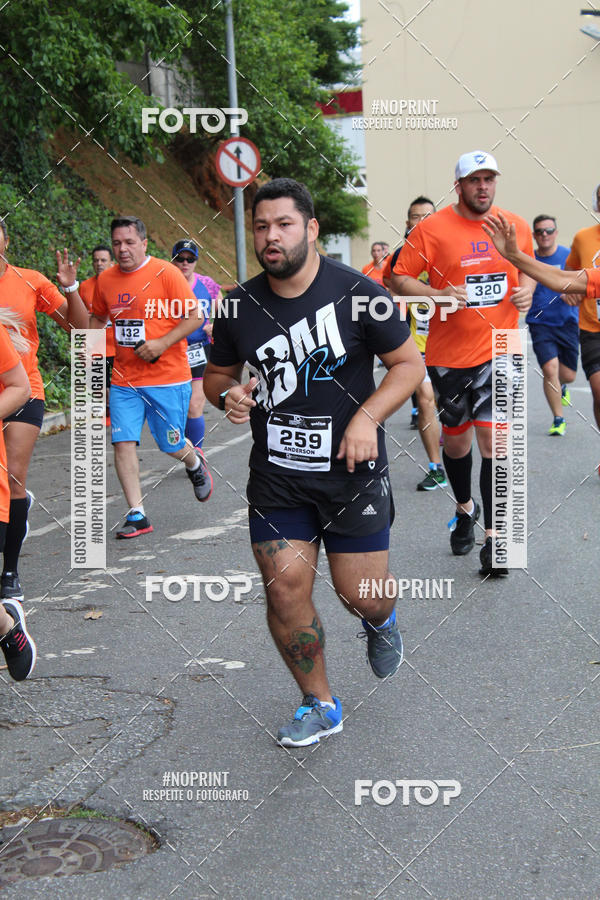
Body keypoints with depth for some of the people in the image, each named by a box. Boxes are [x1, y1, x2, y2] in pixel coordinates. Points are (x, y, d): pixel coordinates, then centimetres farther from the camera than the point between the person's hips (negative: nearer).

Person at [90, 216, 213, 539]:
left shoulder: (165, 273, -9)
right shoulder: (105, 280, 5)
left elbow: (194, 316, -9)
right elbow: (97, 317, 23)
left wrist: (162, 343, -19)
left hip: (168, 377, -4)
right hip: (124, 379, 4)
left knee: (171, 445, 6)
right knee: (123, 443, -7)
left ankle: (195, 463, 43)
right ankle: (137, 515, 2)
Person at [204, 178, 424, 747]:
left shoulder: (356, 294, -9)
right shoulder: (240, 307, 0)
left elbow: (409, 364, -3)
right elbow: (216, 374, 15)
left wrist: (367, 417, -17)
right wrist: (228, 395, -9)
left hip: (352, 470, -2)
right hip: (276, 477, 3)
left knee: (362, 596, 3)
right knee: (284, 592, -2)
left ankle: (380, 621, 43)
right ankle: (319, 705, 20)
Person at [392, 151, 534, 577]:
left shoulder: (517, 226, 4)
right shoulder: (432, 229, -6)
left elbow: (528, 268, 21)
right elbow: (400, 278, -5)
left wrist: (526, 289, 0)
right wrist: (437, 295, -21)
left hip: (499, 350, 1)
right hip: (449, 354, 0)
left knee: (493, 437, -9)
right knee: (455, 437, 13)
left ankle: (494, 539, -4)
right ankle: (465, 508, 40)